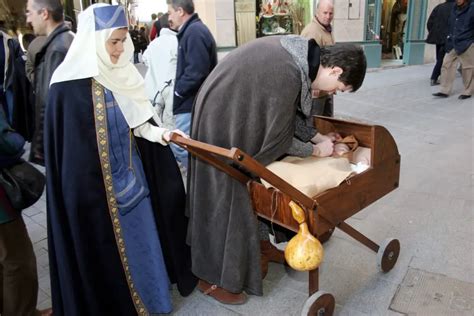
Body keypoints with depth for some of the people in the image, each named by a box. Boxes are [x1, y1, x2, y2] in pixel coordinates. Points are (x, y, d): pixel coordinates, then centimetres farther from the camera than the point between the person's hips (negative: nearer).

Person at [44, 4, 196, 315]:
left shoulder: (122, 76, 0)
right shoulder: (69, 86, -18)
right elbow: (66, 150, -14)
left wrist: (160, 133, -8)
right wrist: (82, 194, -11)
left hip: (133, 176, 6)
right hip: (97, 186, -6)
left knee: (143, 236, 18)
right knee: (109, 250, 10)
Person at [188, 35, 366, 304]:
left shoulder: (300, 52, -1)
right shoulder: (288, 74, -30)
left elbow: (286, 113, 11)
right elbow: (278, 137, -19)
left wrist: (314, 136, 11)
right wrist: (316, 150, -5)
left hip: (233, 118, 10)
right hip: (221, 124, -9)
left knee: (237, 194, 18)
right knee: (224, 199, 1)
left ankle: (242, 261, 35)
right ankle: (213, 278, 19)